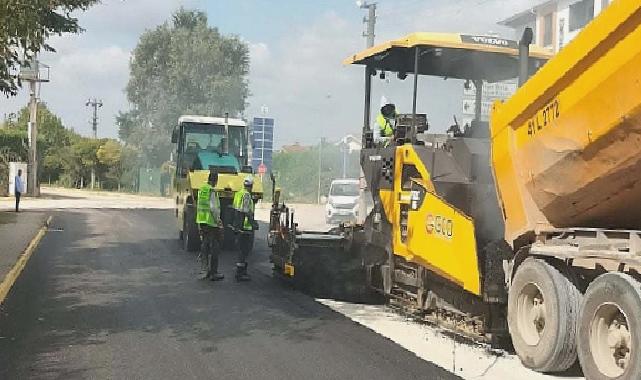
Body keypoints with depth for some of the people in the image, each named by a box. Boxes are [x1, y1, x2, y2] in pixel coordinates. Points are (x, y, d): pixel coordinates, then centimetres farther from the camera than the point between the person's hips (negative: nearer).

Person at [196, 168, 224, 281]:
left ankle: (204, 271, 20)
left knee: (205, 246, 15)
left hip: (202, 221, 8)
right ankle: (213, 273, 2)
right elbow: (213, 208, -20)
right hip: (211, 222, -8)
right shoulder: (212, 191, -15)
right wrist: (218, 221, -11)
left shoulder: (201, 189, 10)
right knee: (214, 248, -1)